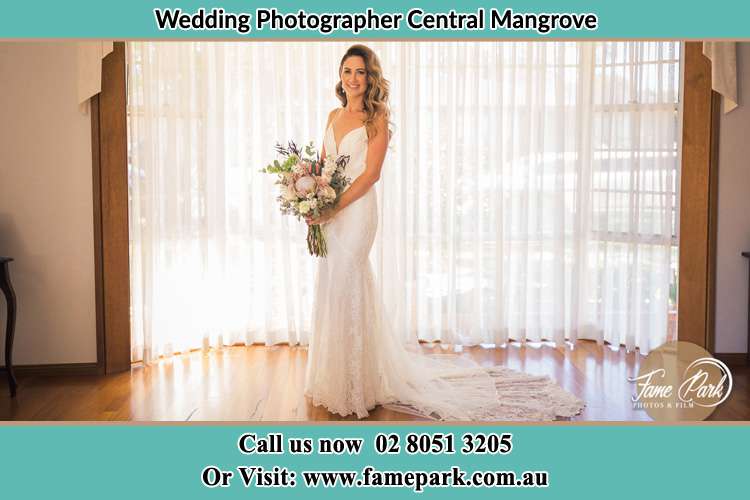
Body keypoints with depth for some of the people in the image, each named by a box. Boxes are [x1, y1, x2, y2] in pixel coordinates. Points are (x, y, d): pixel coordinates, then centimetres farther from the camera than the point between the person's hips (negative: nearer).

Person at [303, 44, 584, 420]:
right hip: (328, 212, 7)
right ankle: (333, 374, 31)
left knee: (345, 288, -3)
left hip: (355, 209, -7)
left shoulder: (375, 118, -7)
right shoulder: (334, 116, 13)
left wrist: (333, 208, -20)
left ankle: (351, 383, 12)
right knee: (330, 287, 14)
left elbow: (370, 174, -15)